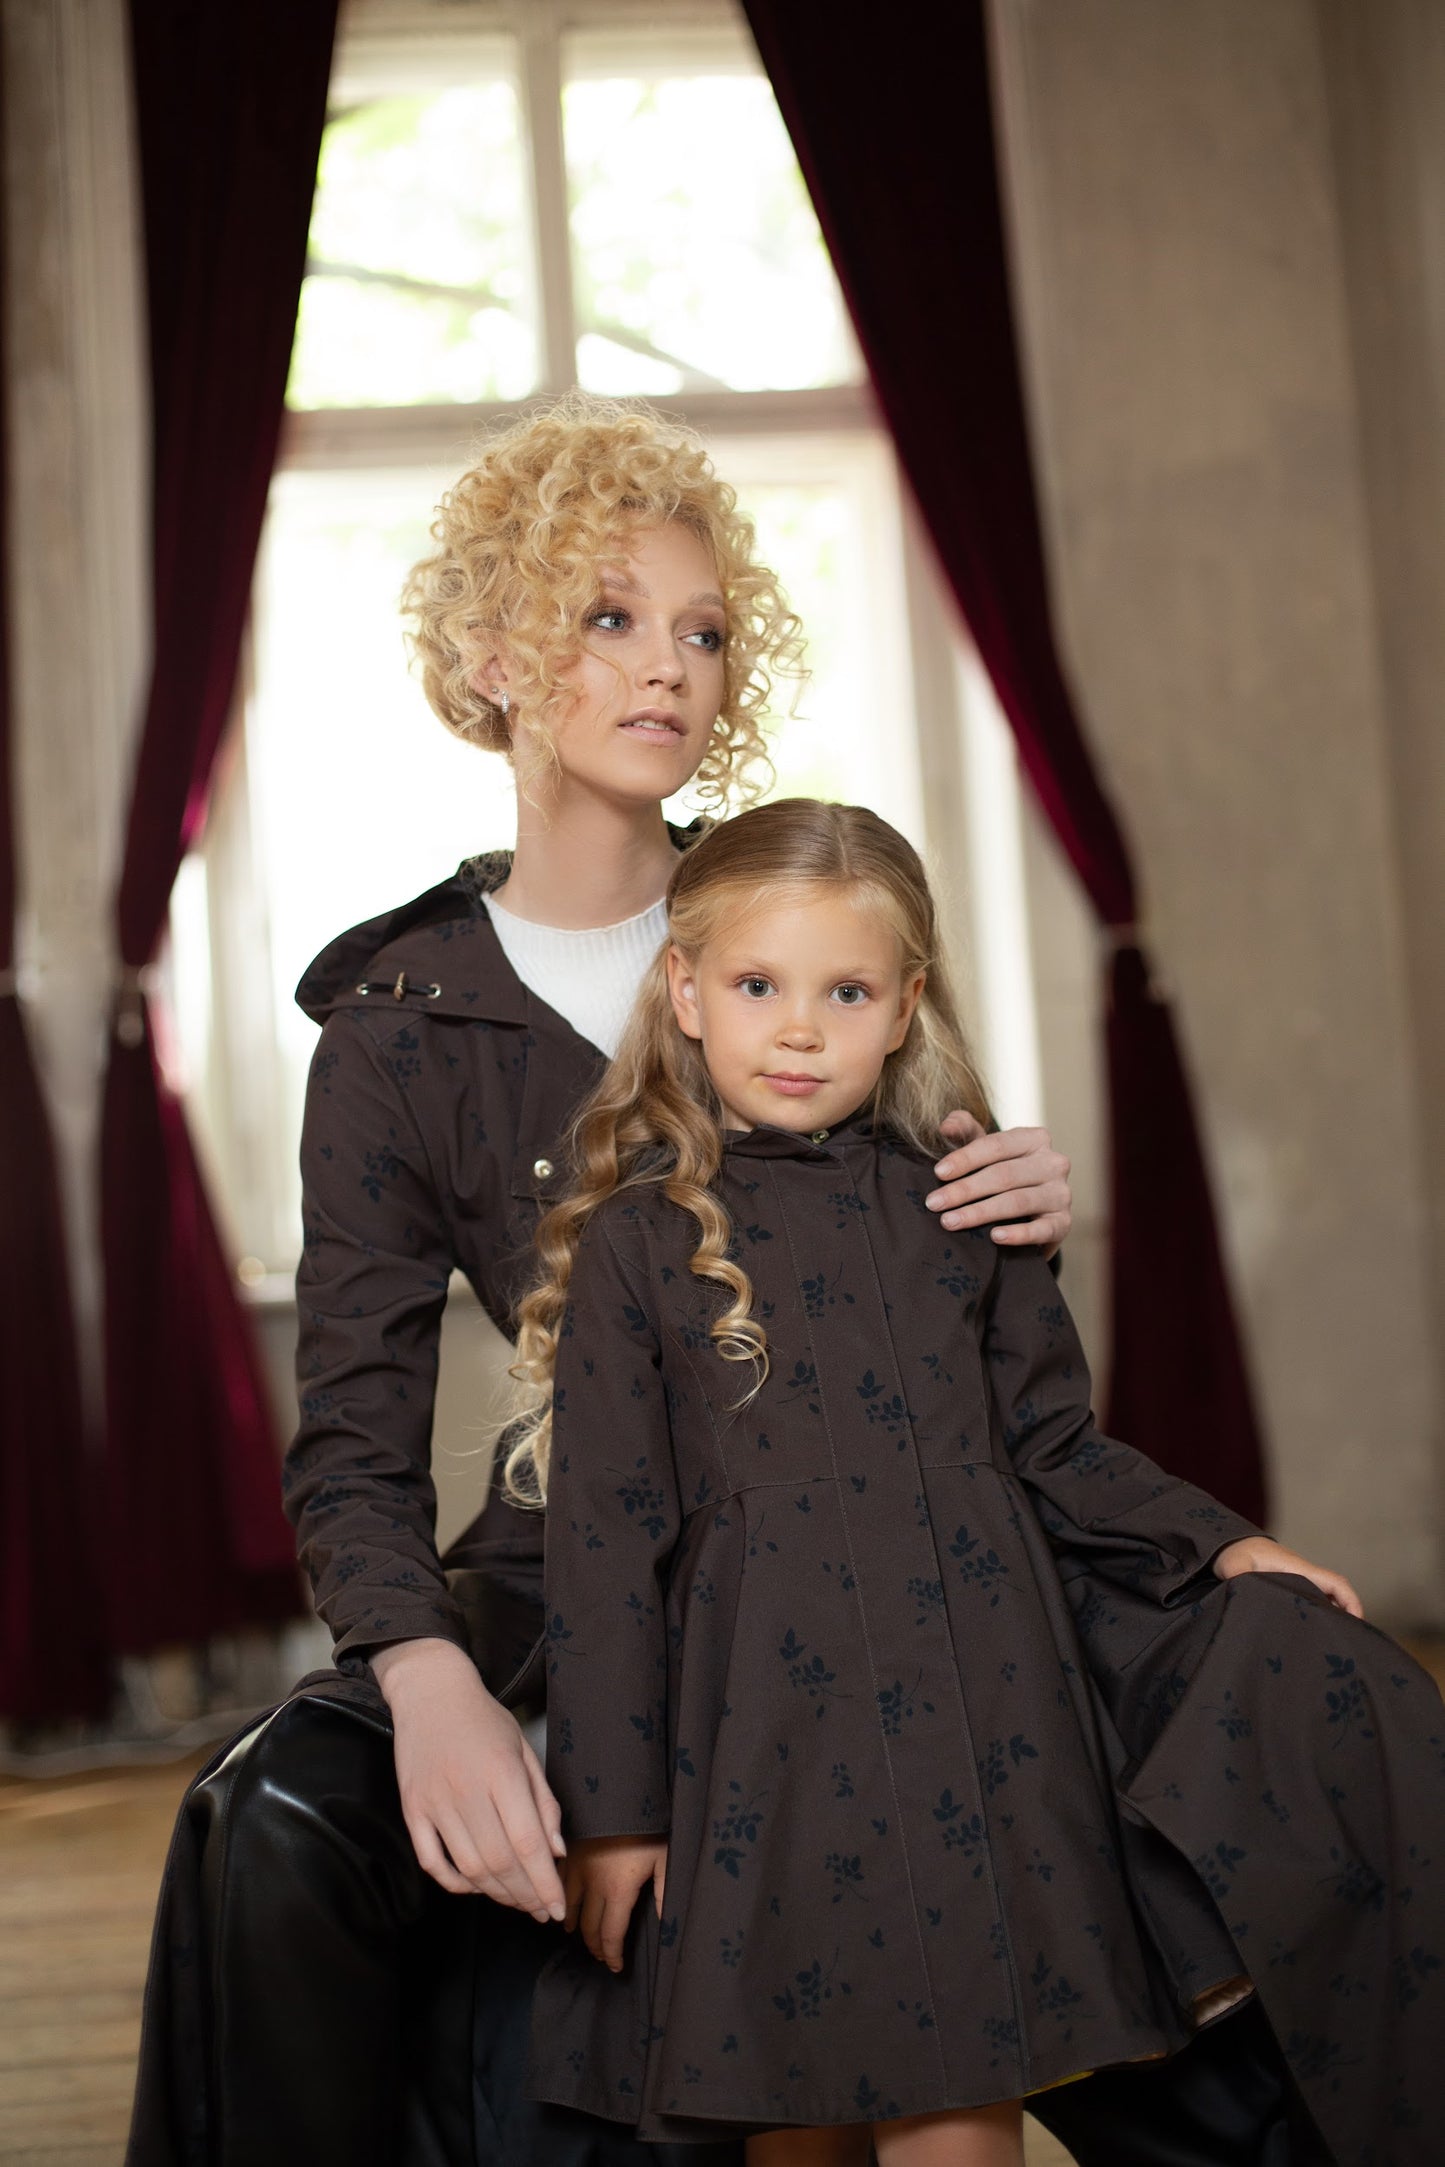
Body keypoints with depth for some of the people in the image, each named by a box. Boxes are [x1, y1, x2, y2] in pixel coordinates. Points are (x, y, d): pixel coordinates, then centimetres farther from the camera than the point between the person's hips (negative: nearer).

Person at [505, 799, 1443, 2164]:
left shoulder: (963, 1212, 7)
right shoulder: (635, 1242, -2)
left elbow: (1056, 1451, 16)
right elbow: (605, 1543, -3)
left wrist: (1217, 1546, 4)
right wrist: (613, 1805, -3)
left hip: (978, 1735, 2)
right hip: (773, 1740, -2)